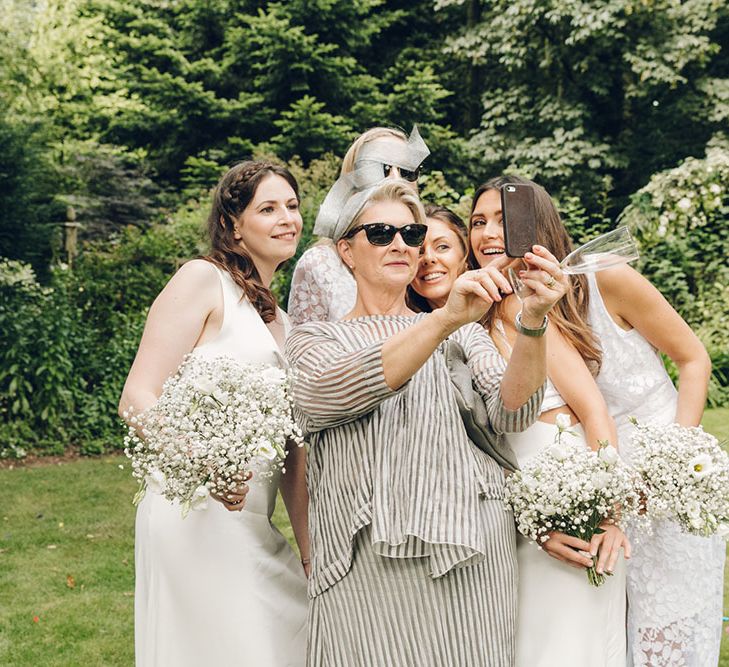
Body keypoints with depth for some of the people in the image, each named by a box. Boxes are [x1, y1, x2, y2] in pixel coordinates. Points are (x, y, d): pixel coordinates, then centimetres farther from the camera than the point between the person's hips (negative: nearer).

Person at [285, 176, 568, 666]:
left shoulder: (464, 333, 14)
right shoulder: (313, 340, 10)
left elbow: (511, 413, -3)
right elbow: (335, 391, -14)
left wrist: (533, 322, -20)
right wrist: (445, 319, -26)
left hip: (474, 551, 2)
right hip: (368, 563, -1)